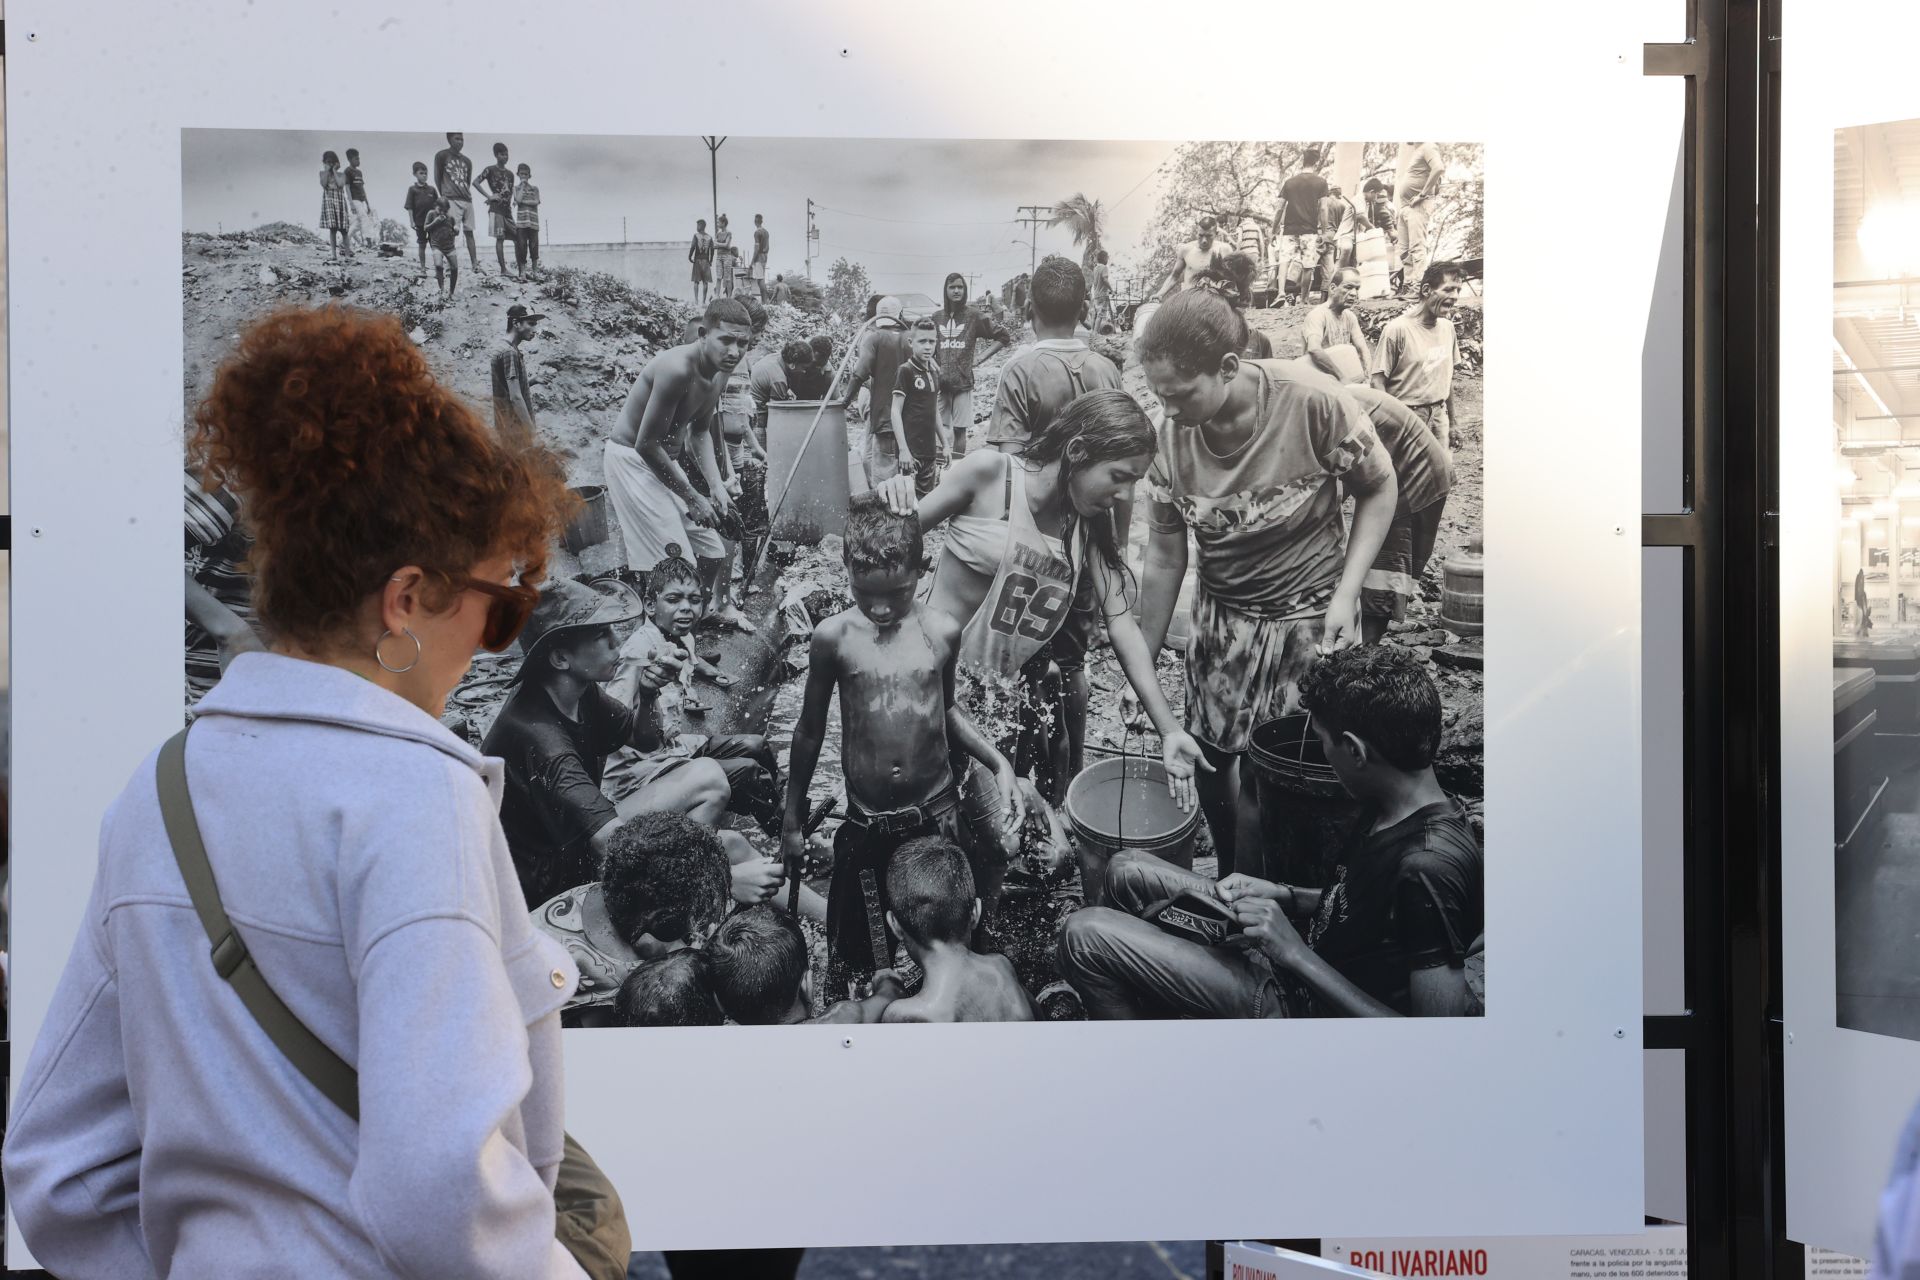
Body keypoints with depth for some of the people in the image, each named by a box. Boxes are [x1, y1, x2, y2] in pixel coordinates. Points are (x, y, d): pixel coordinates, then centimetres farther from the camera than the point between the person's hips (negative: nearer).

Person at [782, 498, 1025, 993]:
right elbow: (810, 731, 2)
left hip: (936, 815, 1)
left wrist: (998, 763, 0)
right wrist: (793, 820, 8)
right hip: (866, 823, -1)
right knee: (855, 960, 3)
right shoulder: (833, 637, -10)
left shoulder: (942, 633, -6)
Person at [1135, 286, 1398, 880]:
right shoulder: (1173, 435, -14)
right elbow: (1164, 560, -3)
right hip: (1222, 618, 4)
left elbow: (1378, 489, -8)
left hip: (1309, 618, -4)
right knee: (1208, 764, 9)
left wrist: (1345, 594, -17)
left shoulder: (1314, 402, -25)